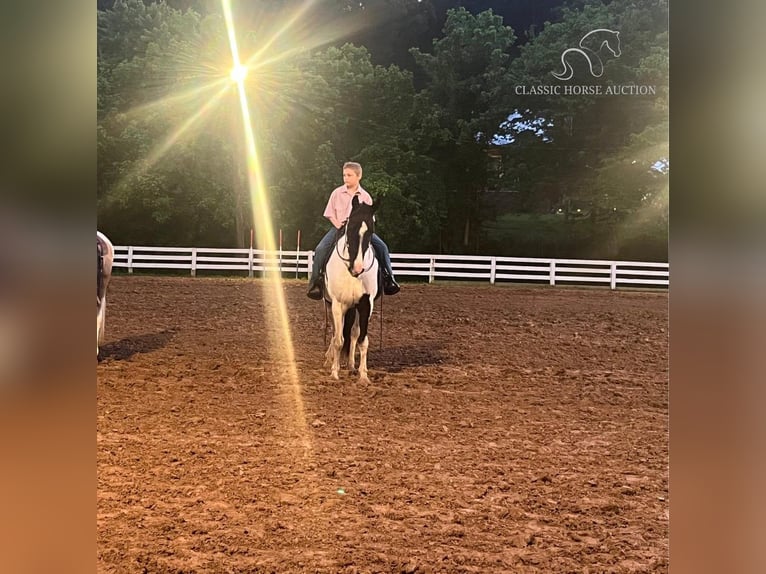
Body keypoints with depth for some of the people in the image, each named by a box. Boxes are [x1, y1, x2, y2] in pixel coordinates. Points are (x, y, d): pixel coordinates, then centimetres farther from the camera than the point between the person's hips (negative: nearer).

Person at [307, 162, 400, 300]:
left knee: (381, 246, -17)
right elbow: (330, 213, 6)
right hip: (339, 227, 0)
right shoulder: (337, 193, 3)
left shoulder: (365, 196, 4)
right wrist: (337, 224, -12)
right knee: (320, 249, -23)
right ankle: (315, 281, -15)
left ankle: (388, 279, -8)